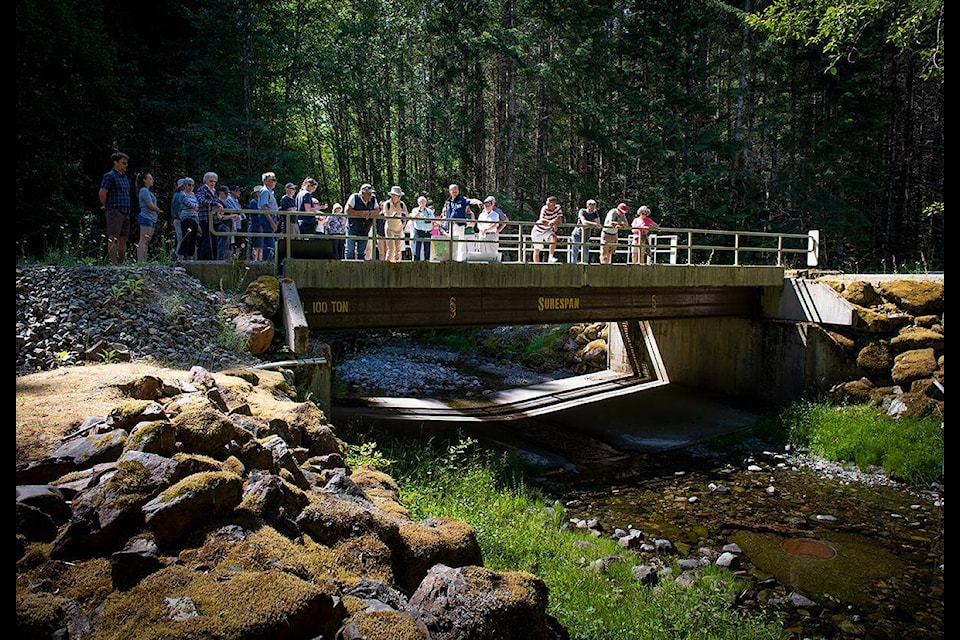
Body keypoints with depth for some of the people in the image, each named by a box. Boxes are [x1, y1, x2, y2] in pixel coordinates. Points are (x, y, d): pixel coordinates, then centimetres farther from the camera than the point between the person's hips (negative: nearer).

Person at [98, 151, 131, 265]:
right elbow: (102, 193, -14)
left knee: (123, 238, 9)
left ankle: (122, 263, 14)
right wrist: (106, 206, -2)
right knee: (113, 238, -9)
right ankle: (113, 263, -10)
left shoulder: (124, 176, 17)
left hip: (125, 212, 8)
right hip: (114, 212, -8)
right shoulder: (110, 176, -8)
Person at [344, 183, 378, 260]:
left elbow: (376, 211, 3)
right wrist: (360, 213, -22)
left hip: (365, 230, 4)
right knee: (350, 250, -1)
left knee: (361, 252, 9)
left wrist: (369, 213, -17)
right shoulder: (354, 197, -9)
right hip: (352, 229, -4)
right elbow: (347, 210, -16)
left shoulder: (373, 199, 4)